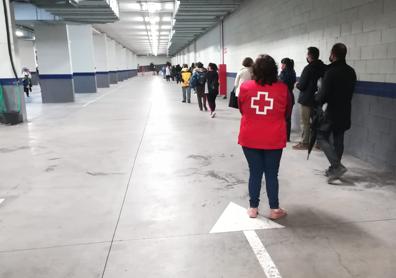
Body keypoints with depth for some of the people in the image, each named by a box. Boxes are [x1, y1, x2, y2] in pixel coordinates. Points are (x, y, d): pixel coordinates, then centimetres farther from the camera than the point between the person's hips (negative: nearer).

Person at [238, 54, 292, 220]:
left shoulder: (245, 87, -7)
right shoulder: (282, 88, -8)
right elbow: (286, 113, 7)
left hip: (250, 138, 1)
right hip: (274, 139, -1)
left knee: (255, 173, 12)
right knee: (272, 174, 10)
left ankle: (253, 208, 22)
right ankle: (274, 209, 20)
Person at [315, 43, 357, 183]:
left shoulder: (331, 72, -17)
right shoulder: (351, 71, 7)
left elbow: (323, 95, -18)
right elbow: (350, 91, 14)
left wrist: (317, 98, 2)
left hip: (332, 111, -7)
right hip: (345, 111, 7)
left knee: (322, 137, 1)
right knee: (338, 140, 13)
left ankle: (337, 166, -12)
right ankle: (334, 168, 22)